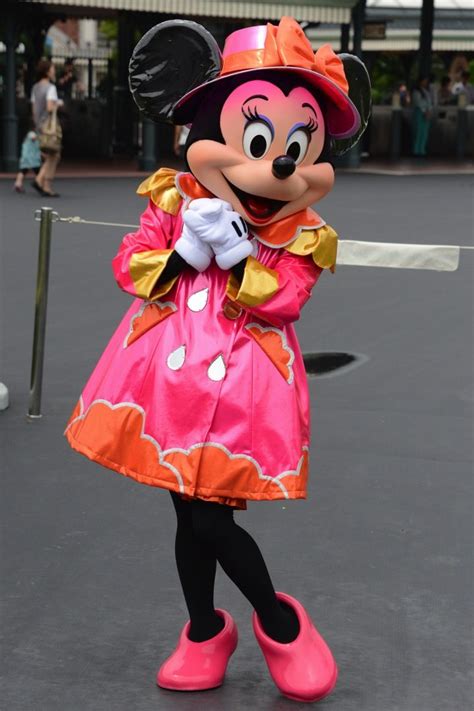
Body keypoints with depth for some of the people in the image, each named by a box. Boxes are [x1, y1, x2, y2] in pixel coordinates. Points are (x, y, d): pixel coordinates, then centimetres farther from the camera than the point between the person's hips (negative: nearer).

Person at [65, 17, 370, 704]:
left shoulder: (299, 234, -3)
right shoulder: (175, 203, 0)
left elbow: (284, 299, -13)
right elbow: (130, 265, 2)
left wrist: (238, 254, -21)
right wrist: (183, 253, -14)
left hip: (242, 383, -2)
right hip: (171, 371, 3)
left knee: (209, 519, -7)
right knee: (191, 513, 11)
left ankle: (280, 623, 18)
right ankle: (205, 633, 32)